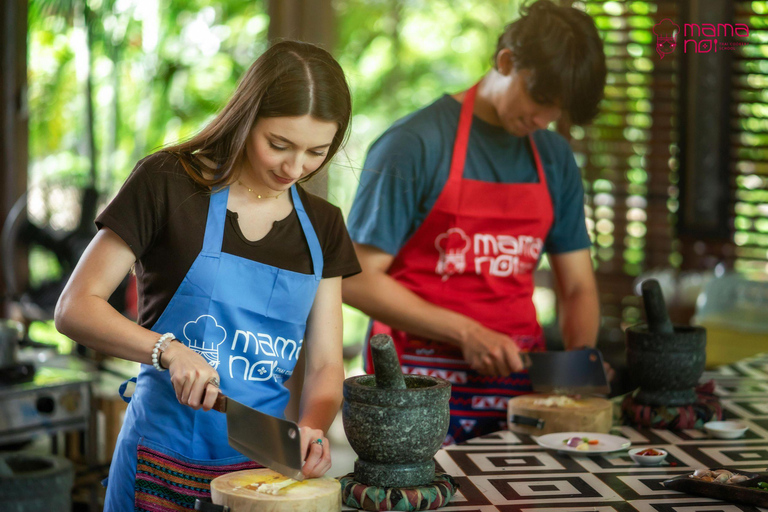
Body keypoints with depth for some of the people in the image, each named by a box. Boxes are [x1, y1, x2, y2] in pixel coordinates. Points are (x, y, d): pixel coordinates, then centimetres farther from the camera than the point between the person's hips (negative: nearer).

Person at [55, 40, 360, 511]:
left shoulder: (323, 227, 7)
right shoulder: (167, 185, -7)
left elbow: (325, 364, 6)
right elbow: (75, 308, -8)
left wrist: (312, 427, -15)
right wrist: (168, 348, -23)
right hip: (166, 470, -4)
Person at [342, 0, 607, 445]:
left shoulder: (555, 159, 11)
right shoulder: (414, 145, -8)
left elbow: (577, 286, 17)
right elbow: (356, 280, -10)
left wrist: (582, 358, -3)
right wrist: (465, 333, -16)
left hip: (519, 381, 5)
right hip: (424, 391, -5)